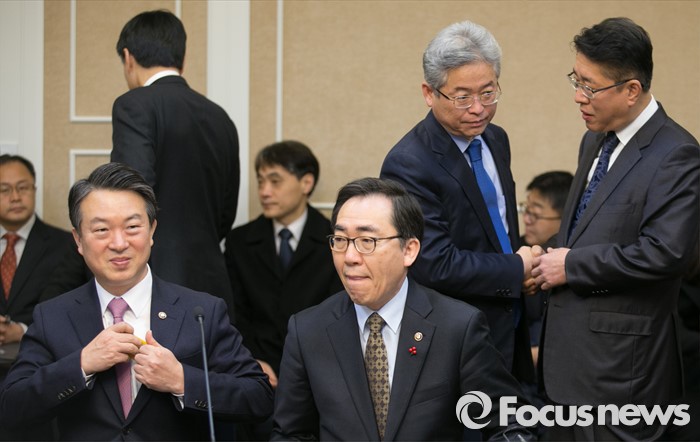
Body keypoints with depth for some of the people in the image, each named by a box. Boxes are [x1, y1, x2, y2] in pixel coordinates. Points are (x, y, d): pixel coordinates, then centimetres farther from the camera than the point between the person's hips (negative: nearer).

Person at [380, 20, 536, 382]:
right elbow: (436, 266, -25)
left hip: (509, 333, 8)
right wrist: (518, 269, -14)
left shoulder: (496, 140, 7)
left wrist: (526, 263, -1)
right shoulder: (408, 165, -21)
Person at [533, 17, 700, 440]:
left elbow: (666, 252, -24)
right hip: (572, 353, 9)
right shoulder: (596, 140, 14)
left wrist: (572, 266, -16)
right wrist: (554, 260, 7)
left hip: (619, 359, -9)